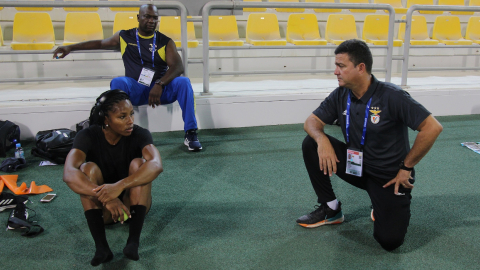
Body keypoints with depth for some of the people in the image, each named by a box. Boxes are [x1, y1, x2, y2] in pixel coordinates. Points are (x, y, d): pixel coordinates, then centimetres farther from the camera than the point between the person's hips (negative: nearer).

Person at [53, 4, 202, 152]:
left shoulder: (166, 42, 4)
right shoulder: (124, 37, 10)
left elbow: (178, 67, -10)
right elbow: (100, 43, 24)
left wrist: (159, 85, -28)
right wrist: (70, 47, 21)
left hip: (161, 89, 0)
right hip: (135, 90, 0)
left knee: (183, 82, -28)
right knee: (118, 82, -31)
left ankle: (190, 134, -24)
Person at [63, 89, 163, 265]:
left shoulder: (139, 135, -16)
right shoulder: (88, 136, -15)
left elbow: (156, 165, -36)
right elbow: (69, 173, -33)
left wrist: (120, 186, -51)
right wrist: (104, 196, -47)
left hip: (133, 203, 0)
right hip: (100, 207, 0)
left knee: (138, 163, -25)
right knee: (89, 168, -26)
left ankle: (134, 242, -38)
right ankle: (101, 247, -38)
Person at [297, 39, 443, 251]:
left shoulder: (392, 96, -22)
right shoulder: (341, 95, -5)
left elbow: (433, 128, -23)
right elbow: (312, 121, 0)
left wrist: (406, 168, -17)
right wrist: (322, 140, -25)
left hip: (389, 176, -5)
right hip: (356, 165, 5)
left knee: (390, 241, -21)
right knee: (310, 144, -13)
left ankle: (383, 207, 15)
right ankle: (330, 209, 1)